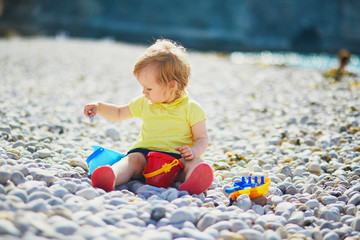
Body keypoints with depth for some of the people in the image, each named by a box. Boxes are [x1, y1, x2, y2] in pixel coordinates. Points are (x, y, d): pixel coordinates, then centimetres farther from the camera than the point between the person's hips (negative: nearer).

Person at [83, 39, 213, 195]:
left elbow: (202, 138, 2)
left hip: (177, 155, -2)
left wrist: (194, 151, -21)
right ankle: (111, 178, -60)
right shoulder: (144, 103, 17)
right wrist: (99, 107, 13)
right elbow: (119, 113, 31)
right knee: (133, 160, -29)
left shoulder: (191, 108, 3)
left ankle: (193, 182, -66)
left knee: (193, 163, -33)